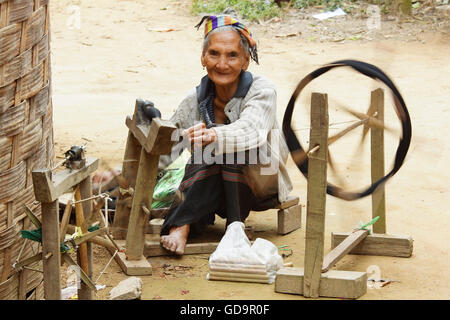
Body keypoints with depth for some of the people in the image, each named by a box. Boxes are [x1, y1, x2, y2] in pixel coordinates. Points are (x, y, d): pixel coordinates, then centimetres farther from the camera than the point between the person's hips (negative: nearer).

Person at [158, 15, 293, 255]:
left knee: (220, 143, -30)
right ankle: (181, 225, -34)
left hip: (264, 186, -3)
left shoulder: (262, 90, -14)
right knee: (207, 149, -28)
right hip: (216, 192, 3)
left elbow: (251, 129, -36)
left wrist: (214, 136, -57)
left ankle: (235, 227, -28)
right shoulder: (196, 100, -2)